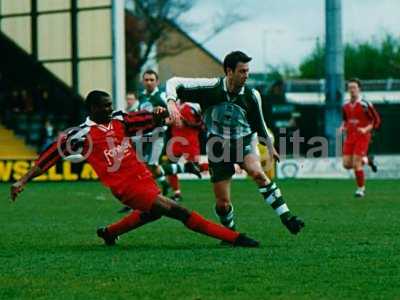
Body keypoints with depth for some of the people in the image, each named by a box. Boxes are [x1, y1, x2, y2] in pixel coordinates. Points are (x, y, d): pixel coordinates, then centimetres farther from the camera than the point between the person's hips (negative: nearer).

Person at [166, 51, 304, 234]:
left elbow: (259, 123, 10)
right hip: (218, 147, 0)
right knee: (222, 203, -1)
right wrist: (171, 103, -30)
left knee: (257, 173, -32)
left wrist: (270, 146, 21)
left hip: (243, 142, 0)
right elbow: (174, 83, -11)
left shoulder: (251, 96, -8)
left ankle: (286, 217, -29)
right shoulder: (210, 88, -15)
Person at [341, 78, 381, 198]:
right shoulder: (346, 106, 7)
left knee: (356, 164, -11)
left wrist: (366, 129, -19)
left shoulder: (365, 105, -12)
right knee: (347, 164, -1)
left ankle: (361, 188, 8)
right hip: (350, 137, 6)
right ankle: (366, 160, 28)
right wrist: (343, 127, 3)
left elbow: (377, 120, -7)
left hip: (362, 137, -6)